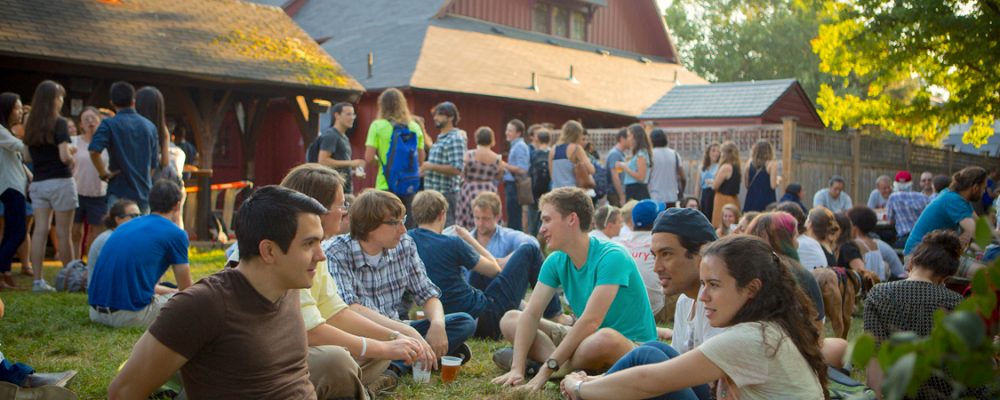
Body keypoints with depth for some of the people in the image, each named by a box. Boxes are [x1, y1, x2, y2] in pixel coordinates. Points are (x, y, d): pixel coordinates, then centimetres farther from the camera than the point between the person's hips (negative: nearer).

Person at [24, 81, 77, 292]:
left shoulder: (30, 125, 9)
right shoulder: (59, 123, -10)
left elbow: (29, 155, 12)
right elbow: (65, 156, -18)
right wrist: (73, 161, 3)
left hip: (38, 183, 5)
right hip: (60, 181, -5)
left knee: (40, 230, 3)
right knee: (63, 232, 2)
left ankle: (38, 280, -1)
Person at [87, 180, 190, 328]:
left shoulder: (126, 226, 20)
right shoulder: (175, 233, 0)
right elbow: (186, 290, 11)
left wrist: (173, 291, 43)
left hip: (96, 313, 7)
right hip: (132, 314, -7)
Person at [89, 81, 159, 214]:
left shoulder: (109, 124, -6)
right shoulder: (150, 126, 9)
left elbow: (94, 151, -22)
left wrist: (104, 174, -10)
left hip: (120, 193, -4)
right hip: (145, 194, 4)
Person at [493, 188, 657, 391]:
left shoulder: (611, 257, -23)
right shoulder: (556, 262, -1)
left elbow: (590, 321, -30)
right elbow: (531, 314, -8)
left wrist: (547, 370, -32)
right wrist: (517, 368, -23)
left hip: (632, 346, -7)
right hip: (587, 338, 7)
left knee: (605, 338, -42)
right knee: (510, 319, 1)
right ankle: (567, 368, -20)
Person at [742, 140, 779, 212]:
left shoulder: (749, 162, 3)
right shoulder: (772, 163, -8)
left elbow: (746, 184, 6)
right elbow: (773, 185, -11)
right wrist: (778, 180, 9)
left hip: (751, 201, 4)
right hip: (767, 201, -4)